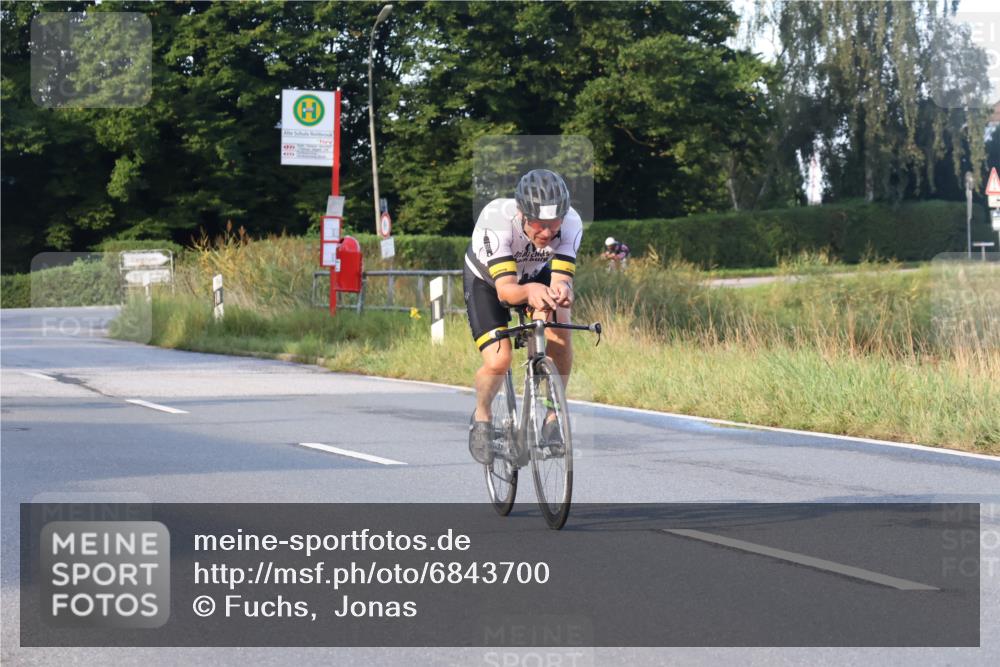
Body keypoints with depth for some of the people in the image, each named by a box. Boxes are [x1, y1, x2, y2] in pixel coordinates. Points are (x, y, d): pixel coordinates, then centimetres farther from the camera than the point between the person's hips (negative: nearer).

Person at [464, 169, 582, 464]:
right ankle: (482, 417, 11)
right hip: (486, 282, -2)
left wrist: (561, 289, -60)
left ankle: (554, 416, -10)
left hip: (536, 276, 2)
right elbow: (505, 289, -45)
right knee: (499, 362, -20)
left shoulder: (570, 223, -31)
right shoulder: (496, 220, -40)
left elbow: (561, 278, -36)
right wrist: (529, 291, -67)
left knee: (558, 330, -28)